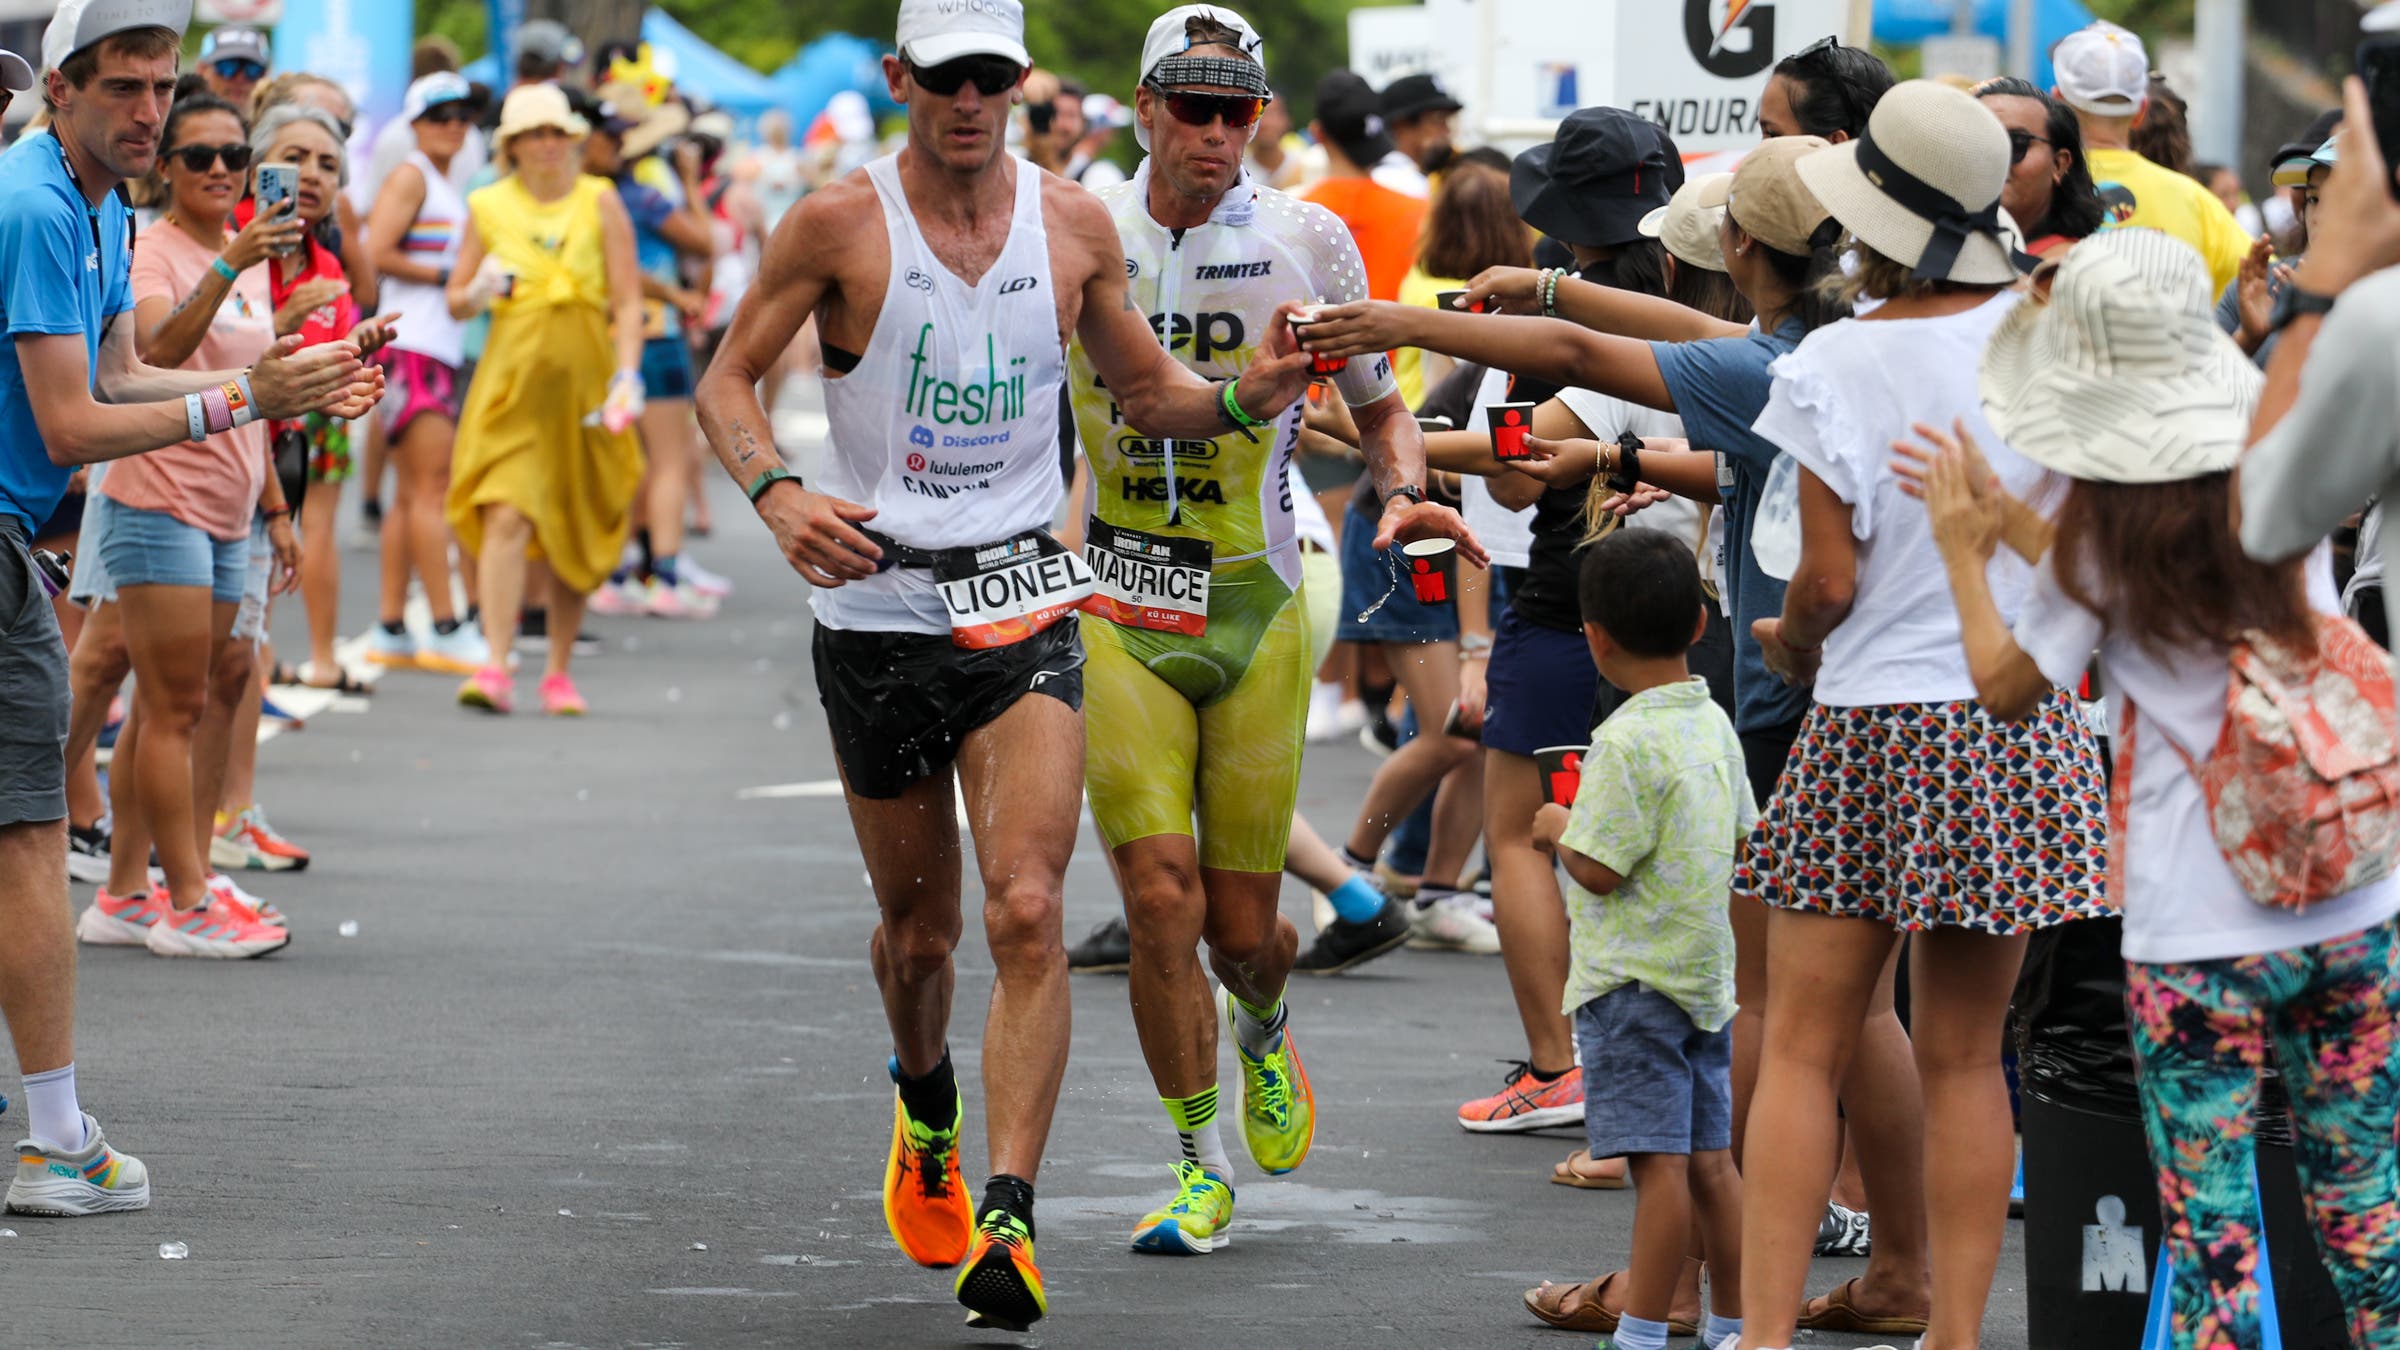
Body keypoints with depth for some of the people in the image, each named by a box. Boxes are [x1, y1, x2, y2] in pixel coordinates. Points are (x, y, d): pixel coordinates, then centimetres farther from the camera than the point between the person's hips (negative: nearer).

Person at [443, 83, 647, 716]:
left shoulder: (599, 201, 4)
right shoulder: (489, 207, 5)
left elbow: (628, 301, 2)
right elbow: (455, 301, 13)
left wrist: (628, 373, -11)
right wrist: (480, 291, -10)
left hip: (584, 377, 1)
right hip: (512, 373, -1)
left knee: (574, 534, 7)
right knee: (506, 517, -16)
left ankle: (559, 672, 20)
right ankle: (496, 669, -22)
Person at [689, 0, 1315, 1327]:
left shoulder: (1074, 224, 2)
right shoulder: (839, 223, -6)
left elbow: (1145, 391, 15)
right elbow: (727, 380, -1)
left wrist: (1242, 397, -7)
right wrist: (777, 494, -21)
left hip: (1022, 608, 1)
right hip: (876, 610, 0)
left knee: (1026, 914, -17)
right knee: (917, 929, 12)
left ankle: (1007, 1219, -20)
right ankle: (924, 1111, 45)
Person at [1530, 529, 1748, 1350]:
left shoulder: (1626, 742, -17)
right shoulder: (1715, 726, 9)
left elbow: (1598, 867, -19)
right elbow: (1742, 833, 19)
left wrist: (1559, 828, 2)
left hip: (1635, 982, -9)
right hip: (1708, 973, 9)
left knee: (1658, 1162, -8)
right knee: (1709, 1159, 12)